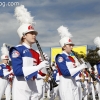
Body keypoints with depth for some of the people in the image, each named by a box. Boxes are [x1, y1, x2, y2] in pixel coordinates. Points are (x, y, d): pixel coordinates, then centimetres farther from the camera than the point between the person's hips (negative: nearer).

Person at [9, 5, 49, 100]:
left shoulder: (36, 53, 13)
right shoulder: (17, 50, -8)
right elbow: (17, 71, -19)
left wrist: (43, 66, -3)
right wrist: (38, 66, -23)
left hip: (33, 86, 8)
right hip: (20, 87, -7)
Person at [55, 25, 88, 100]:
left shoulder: (71, 58, 16)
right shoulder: (60, 57, -9)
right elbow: (66, 72, -19)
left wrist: (82, 67, 1)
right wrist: (81, 67, -15)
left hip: (74, 85, 8)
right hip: (65, 85, -8)